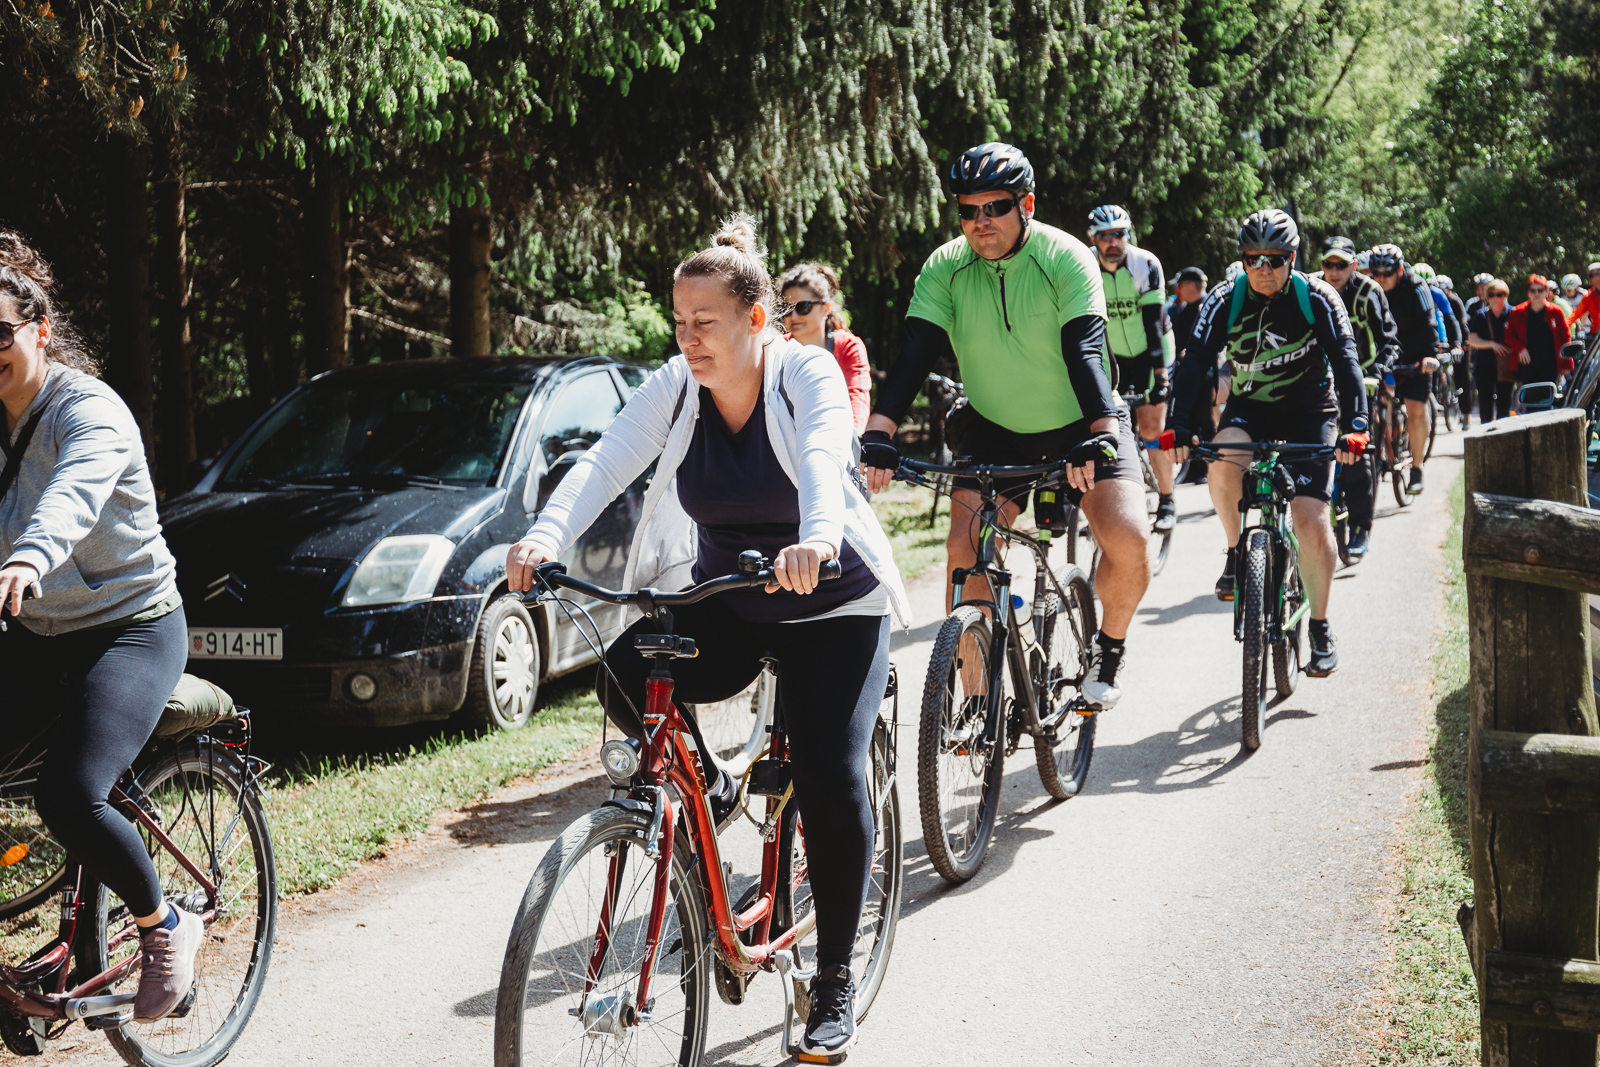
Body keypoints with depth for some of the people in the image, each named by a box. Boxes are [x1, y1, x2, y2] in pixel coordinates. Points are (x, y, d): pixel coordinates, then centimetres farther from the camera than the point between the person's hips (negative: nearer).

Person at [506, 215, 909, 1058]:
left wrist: (815, 542, -60)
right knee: (626, 675, -25)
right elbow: (605, 461, -22)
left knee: (830, 780, -13)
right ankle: (707, 795, 5)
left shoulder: (808, 374, -18)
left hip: (830, 603, -3)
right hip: (722, 601, 4)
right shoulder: (673, 387, -8)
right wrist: (545, 537, -41)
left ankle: (834, 982, 4)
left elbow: (824, 459, -38)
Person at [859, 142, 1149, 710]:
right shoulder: (945, 268, -11)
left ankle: (1108, 650, 6)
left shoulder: (1066, 258, -18)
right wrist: (878, 433, -36)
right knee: (964, 551, -16)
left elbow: (1085, 349, -30)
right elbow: (915, 352, -20)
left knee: (1128, 538, -23)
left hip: (1078, 426, -2)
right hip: (997, 432, 2)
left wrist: (1101, 434, -45)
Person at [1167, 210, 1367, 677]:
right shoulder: (1225, 301, -11)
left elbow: (1345, 361, -21)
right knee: (1223, 461, -33)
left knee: (1311, 518, -14)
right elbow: (1195, 362, -17)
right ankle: (1237, 553, -7)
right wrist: (1181, 426, -32)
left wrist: (1356, 423, -36)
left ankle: (1320, 629, 2)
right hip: (1249, 407, 2)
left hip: (1310, 411, -1)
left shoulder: (1317, 300, -14)